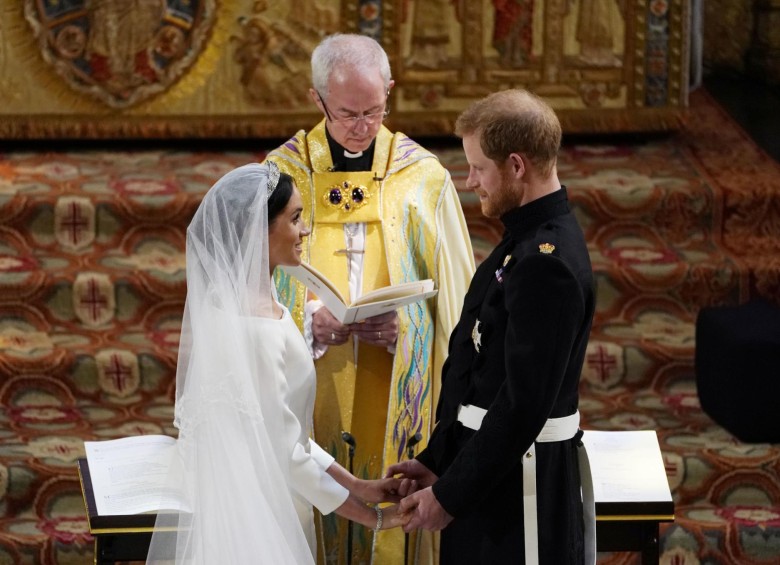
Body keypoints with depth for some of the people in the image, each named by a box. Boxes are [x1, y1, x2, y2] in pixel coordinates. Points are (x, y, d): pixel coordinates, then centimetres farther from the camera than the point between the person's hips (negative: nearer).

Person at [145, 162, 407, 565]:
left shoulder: (255, 302, 5)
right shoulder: (250, 327, -22)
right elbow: (282, 452, -20)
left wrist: (356, 485, 6)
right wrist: (374, 517, -13)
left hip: (267, 513, 9)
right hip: (255, 520, -9)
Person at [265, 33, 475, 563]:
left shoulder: (423, 176, 0)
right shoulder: (283, 174, 0)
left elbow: (452, 291, 3)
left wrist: (404, 326, -15)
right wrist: (310, 322, -16)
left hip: (399, 396, 0)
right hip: (310, 395, 0)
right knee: (318, 521, 4)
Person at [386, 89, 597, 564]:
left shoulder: (547, 264, -21)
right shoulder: (529, 239, 11)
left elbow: (524, 404, -24)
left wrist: (450, 495, -17)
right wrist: (437, 460, 13)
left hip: (520, 485, -9)